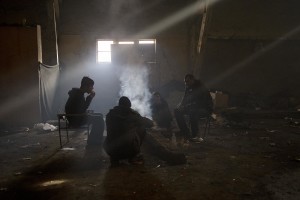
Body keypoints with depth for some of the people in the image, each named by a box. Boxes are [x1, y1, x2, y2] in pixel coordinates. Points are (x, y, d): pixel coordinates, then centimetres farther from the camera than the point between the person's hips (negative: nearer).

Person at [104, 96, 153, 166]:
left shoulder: (110, 114, 15)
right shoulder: (131, 113, 2)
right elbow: (150, 123, 11)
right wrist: (151, 122, 37)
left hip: (109, 149, 6)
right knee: (141, 129, 9)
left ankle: (115, 158, 20)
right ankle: (134, 156, 12)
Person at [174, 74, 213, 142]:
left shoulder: (201, 88, -21)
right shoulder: (188, 88, 4)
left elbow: (199, 103, -29)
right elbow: (185, 99, 12)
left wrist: (185, 107, -31)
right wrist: (181, 105, -10)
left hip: (205, 109, -8)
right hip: (192, 107, 8)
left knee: (192, 112, -40)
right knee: (177, 111, -8)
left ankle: (194, 136, -22)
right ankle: (186, 133, -8)